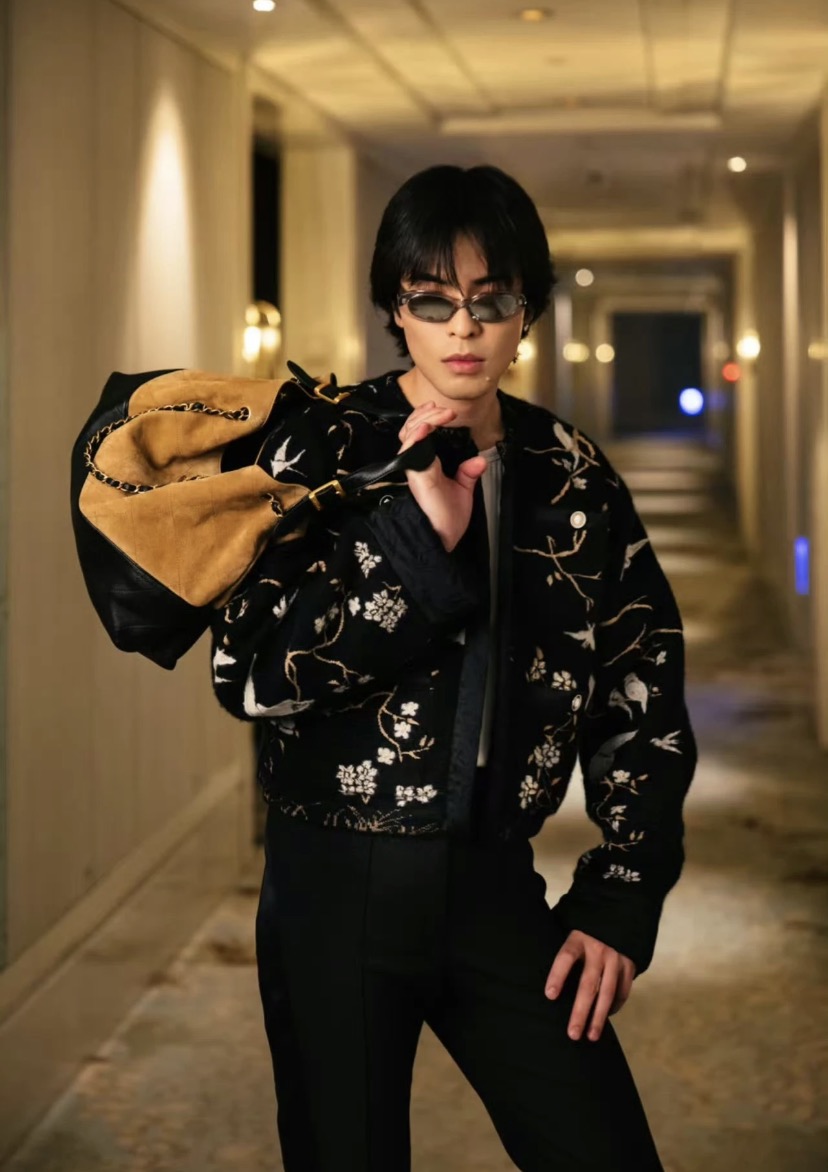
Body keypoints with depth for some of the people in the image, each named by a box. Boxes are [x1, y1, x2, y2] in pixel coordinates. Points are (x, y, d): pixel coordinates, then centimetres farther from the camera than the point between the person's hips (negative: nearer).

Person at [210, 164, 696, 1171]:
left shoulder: (570, 474, 5)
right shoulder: (325, 447, -4)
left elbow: (642, 695, 8)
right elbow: (247, 671, -14)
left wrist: (621, 901, 2)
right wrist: (420, 543, -21)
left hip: (497, 886, 3)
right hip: (338, 886, -2)